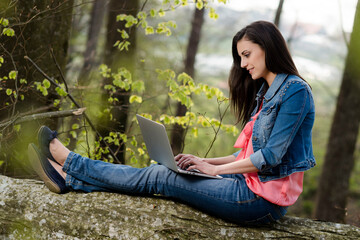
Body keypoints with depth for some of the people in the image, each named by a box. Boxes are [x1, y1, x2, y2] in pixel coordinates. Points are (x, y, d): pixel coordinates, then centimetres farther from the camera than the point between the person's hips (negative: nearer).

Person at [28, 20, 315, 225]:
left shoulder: (295, 90, -13)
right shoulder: (265, 93, 18)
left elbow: (271, 156, -19)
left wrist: (213, 168, -10)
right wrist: (204, 161, 6)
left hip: (263, 200, -8)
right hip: (251, 184, 8)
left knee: (160, 177, -8)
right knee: (160, 173, 0)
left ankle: (69, 162, 1)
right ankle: (68, 178, 3)